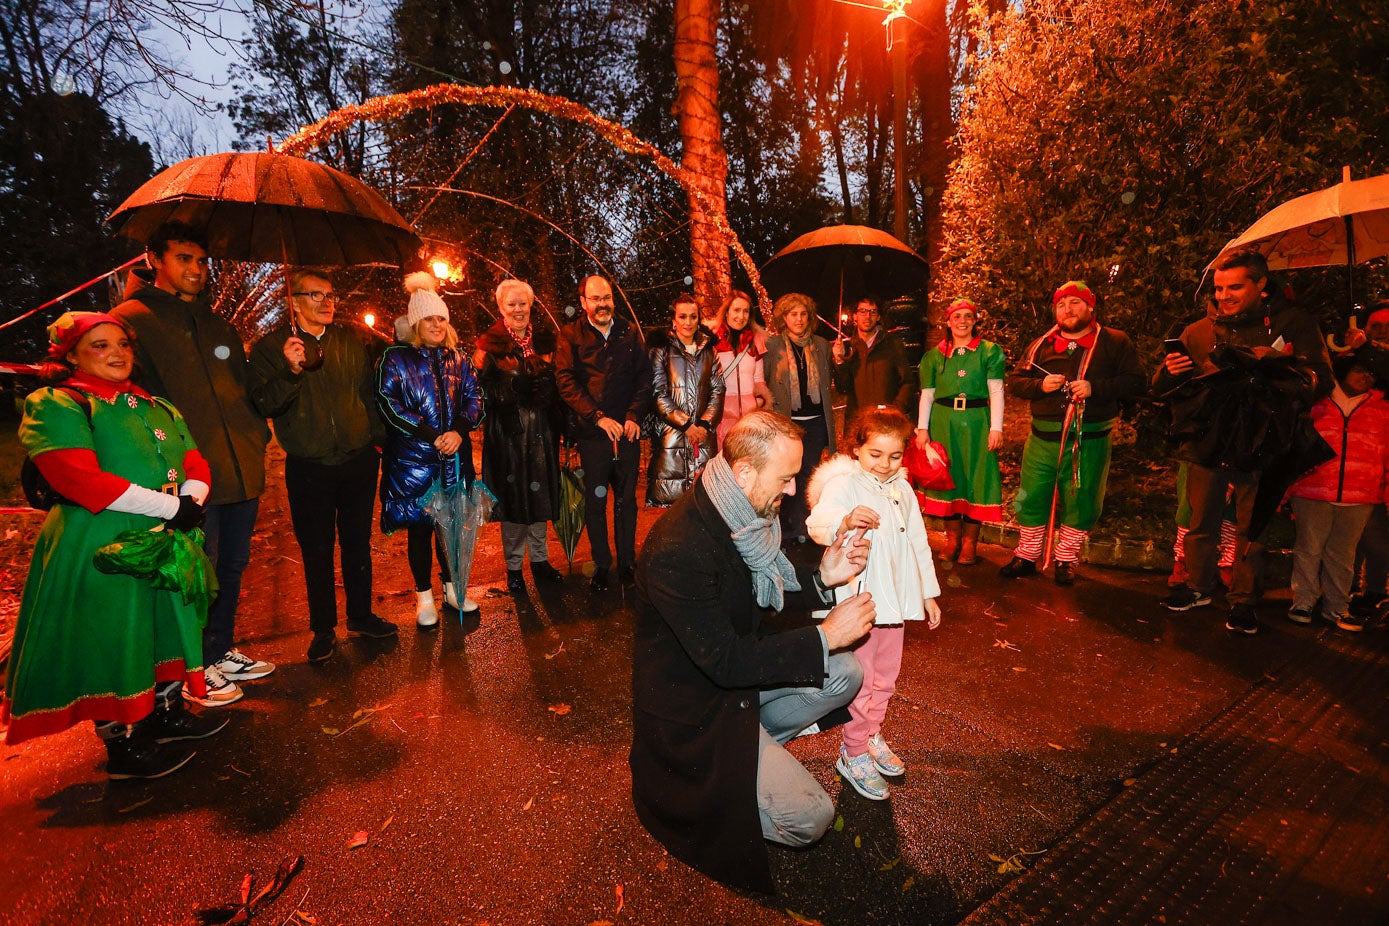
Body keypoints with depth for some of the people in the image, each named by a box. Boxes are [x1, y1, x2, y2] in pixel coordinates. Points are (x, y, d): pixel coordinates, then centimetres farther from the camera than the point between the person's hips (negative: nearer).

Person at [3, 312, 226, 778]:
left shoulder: (156, 406, 13)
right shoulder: (53, 406, -8)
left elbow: (195, 463, 6)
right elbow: (80, 480, -20)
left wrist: (192, 501, -15)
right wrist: (170, 506, -22)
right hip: (102, 549, -7)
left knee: (169, 626, 16)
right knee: (112, 641, 5)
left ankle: (167, 712, 35)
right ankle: (123, 746, 20)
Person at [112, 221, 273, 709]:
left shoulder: (218, 325, 18)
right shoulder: (132, 319, -3)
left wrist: (256, 438, 11)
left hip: (241, 469, 7)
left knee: (232, 565, 15)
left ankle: (222, 652, 32)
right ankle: (194, 671, 20)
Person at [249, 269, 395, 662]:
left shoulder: (350, 342, 9)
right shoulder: (270, 348, -2)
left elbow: (369, 392, 15)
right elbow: (263, 405, -11)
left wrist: (377, 438, 10)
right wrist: (291, 371, -26)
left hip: (359, 461, 3)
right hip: (308, 469, -2)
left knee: (358, 543, 13)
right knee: (317, 551, 7)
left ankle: (361, 614, 29)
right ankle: (323, 629, 22)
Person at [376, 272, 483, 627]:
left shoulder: (457, 359, 10)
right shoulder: (396, 358, -1)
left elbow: (474, 398, 7)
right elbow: (387, 402, -9)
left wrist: (459, 430, -12)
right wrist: (431, 435, -16)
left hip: (454, 458, 3)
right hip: (412, 459, -3)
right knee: (419, 526, 5)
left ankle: (452, 587, 27)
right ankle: (424, 598, 19)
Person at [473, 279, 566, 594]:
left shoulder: (545, 339, 9)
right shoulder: (490, 344, -2)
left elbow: (556, 384, 11)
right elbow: (485, 390, -8)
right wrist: (518, 388, -20)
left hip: (541, 431, 3)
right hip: (508, 432, -3)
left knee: (540, 494, 11)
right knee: (512, 497, 4)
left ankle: (540, 560, 26)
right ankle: (514, 567, 19)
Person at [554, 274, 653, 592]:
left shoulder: (629, 333, 11)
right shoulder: (570, 335, 3)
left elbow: (644, 377, 8)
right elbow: (566, 382, -6)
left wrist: (634, 416, -5)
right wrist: (599, 418, -14)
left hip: (627, 430, 2)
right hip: (592, 431, -2)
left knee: (627, 498, 8)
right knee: (595, 500, 5)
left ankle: (627, 563, 21)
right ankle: (601, 565, 19)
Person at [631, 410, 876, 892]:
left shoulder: (739, 513, -7)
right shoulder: (678, 551, -34)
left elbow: (761, 588, 8)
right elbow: (726, 661, -28)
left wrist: (821, 577, -10)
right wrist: (826, 635, -24)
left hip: (733, 666, 8)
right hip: (692, 706, -8)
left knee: (845, 673, 4)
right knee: (810, 817, -11)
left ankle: (751, 745, 11)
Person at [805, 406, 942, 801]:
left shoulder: (902, 490, 10)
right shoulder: (843, 483, -13)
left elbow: (918, 542, 19)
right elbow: (817, 521, -33)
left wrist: (929, 593, 20)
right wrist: (844, 521, -55)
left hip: (895, 600, 7)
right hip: (858, 601, -7)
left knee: (885, 676, 20)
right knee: (859, 680, 3)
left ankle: (872, 736, 40)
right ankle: (853, 754, 21)